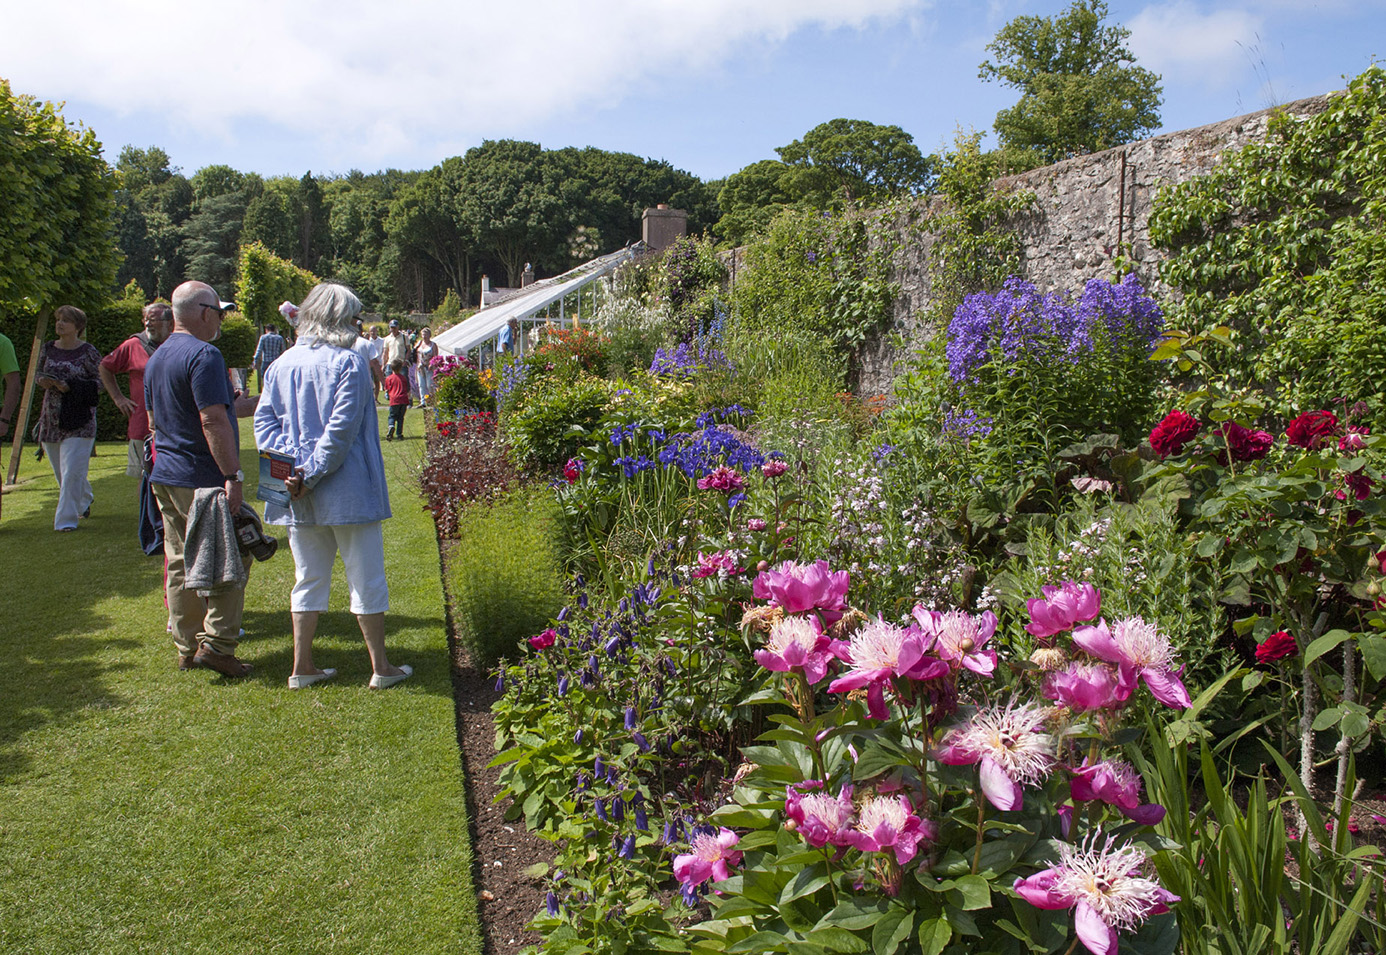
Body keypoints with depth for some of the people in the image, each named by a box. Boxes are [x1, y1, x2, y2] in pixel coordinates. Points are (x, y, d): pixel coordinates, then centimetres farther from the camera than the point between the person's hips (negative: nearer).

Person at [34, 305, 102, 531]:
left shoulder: (88, 351, -6)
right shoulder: (48, 348, 9)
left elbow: (99, 382, -6)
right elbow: (39, 376, 19)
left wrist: (70, 386, -19)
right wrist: (43, 382, -4)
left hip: (79, 421, -6)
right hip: (52, 418, 6)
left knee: (71, 471, -10)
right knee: (61, 471, 14)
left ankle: (66, 519, -4)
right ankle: (84, 501, 38)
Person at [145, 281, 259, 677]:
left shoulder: (155, 359, 16)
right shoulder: (203, 355, -14)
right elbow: (214, 422, -22)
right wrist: (233, 475, -22)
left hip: (165, 477, 9)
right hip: (203, 479, -9)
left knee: (181, 564, 12)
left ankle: (187, 649, 19)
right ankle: (216, 643, -2)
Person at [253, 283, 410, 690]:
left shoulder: (282, 364, 7)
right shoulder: (350, 363, -11)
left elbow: (264, 423, 3)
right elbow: (341, 430, -18)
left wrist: (296, 464, -7)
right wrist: (311, 474, -13)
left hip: (300, 500, 6)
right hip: (347, 493, -5)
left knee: (309, 578, 15)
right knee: (367, 579, 5)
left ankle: (302, 667, 20)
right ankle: (380, 667, 13)